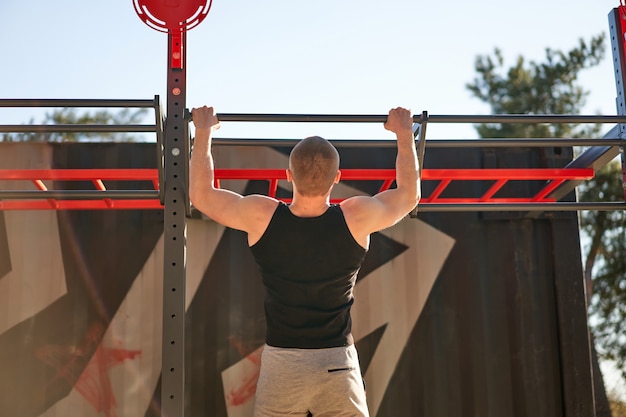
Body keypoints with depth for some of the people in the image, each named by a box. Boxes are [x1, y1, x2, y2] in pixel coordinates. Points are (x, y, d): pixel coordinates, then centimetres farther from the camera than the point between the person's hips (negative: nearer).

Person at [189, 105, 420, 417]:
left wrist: (204, 132, 17)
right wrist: (405, 134, 22)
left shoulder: (261, 217, -11)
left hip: (280, 364, 0)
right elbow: (409, 193, 10)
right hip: (338, 366, 0)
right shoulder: (356, 219, -10)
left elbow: (201, 193, 7)